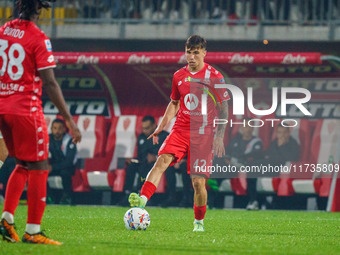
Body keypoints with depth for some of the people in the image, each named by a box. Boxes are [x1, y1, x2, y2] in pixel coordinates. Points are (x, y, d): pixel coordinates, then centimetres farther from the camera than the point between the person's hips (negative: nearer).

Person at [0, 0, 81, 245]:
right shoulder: (39, 39, -13)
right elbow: (50, 83, -15)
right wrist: (69, 120, -13)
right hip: (26, 110, -7)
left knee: (23, 165, 21)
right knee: (39, 168, 2)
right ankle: (33, 231, 0)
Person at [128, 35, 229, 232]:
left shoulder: (214, 77, -2)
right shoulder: (179, 76, 10)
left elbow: (223, 108, 1)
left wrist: (220, 137, -5)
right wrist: (162, 126, 13)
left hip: (203, 135, -3)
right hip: (180, 130, 3)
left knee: (198, 181, -7)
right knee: (163, 159, -24)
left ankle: (199, 222, 15)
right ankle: (143, 200, -40)